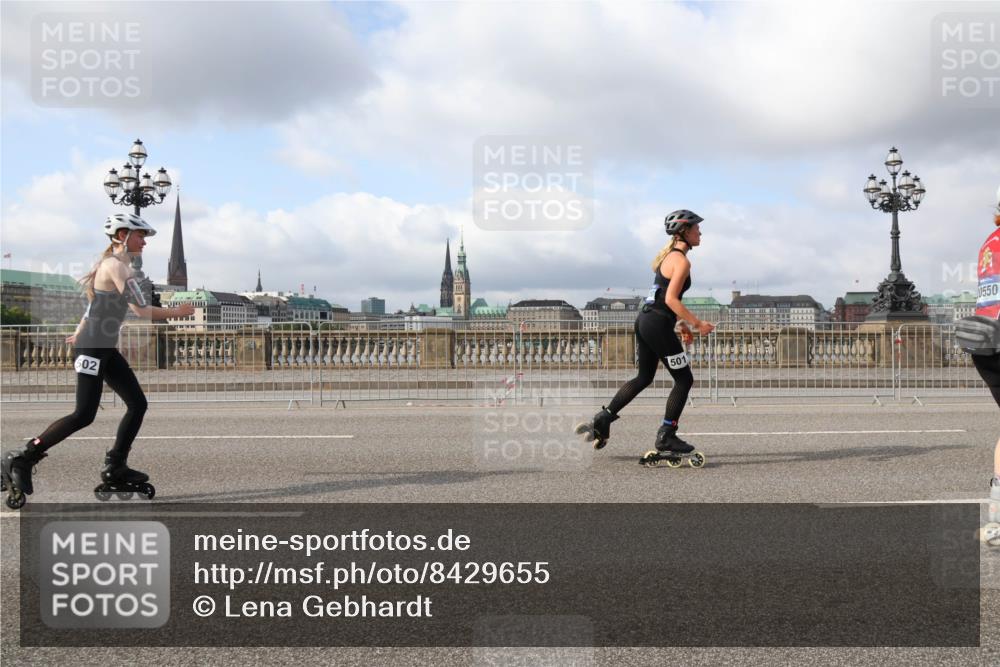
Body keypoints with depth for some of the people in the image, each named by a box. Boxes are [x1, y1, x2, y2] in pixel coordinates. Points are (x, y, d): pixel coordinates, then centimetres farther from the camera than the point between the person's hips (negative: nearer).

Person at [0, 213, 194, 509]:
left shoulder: (113, 263, 15)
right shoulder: (116, 266, -16)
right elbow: (142, 310, -21)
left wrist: (79, 334, 26)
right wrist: (177, 312, -10)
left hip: (105, 348, 10)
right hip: (92, 348, -10)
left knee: (137, 404, 6)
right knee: (84, 415, -10)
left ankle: (115, 469, 13)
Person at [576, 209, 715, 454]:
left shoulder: (669, 255, 17)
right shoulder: (682, 261, -13)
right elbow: (671, 299, -20)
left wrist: (682, 323, 24)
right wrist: (697, 324, -17)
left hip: (645, 320, 10)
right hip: (658, 325, -10)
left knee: (644, 377, 19)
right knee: (684, 379, 2)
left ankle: (602, 421, 18)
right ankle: (666, 436, 6)